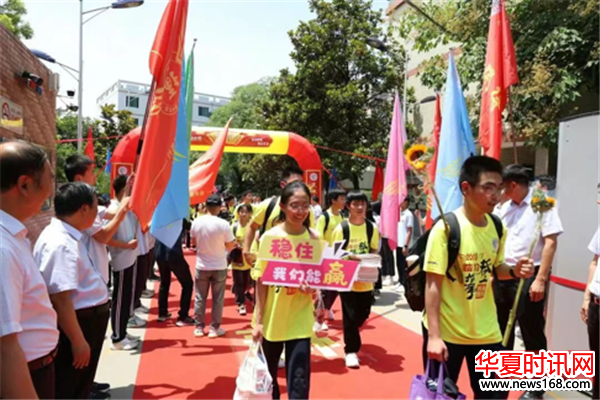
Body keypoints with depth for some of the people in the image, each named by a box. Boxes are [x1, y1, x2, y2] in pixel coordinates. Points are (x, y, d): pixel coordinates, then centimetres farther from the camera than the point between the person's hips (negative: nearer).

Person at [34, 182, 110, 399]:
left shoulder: (67, 237, 6)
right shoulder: (61, 244, -26)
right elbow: (60, 298, -29)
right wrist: (78, 341, -26)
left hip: (87, 320, 10)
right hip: (77, 324, -10)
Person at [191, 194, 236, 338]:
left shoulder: (196, 222, -7)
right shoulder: (223, 224, -18)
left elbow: (194, 242, 7)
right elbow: (230, 246, -10)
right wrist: (234, 243, 10)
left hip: (202, 266, 3)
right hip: (219, 266, -3)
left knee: (200, 298, 13)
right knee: (217, 299, 9)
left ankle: (199, 327, 20)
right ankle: (214, 328, 15)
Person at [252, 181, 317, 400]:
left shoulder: (314, 238, -5)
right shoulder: (269, 237, -10)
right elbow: (261, 281, -7)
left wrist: (312, 285, -18)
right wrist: (258, 320, -8)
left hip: (300, 319, 0)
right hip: (272, 317, 0)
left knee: (299, 380, 1)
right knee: (268, 374, 19)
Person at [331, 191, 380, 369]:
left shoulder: (372, 228, 1)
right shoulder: (341, 228, -9)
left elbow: (375, 251, 10)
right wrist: (350, 258, -22)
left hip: (366, 280, 4)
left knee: (363, 314, 15)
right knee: (350, 316, 1)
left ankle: (350, 337, 45)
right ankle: (351, 350, 16)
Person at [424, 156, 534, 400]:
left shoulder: (497, 228, 0)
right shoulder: (446, 227, -18)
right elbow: (433, 283, -17)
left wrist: (514, 271, -8)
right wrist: (433, 335, -20)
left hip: (486, 331, 5)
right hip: (446, 331, -5)